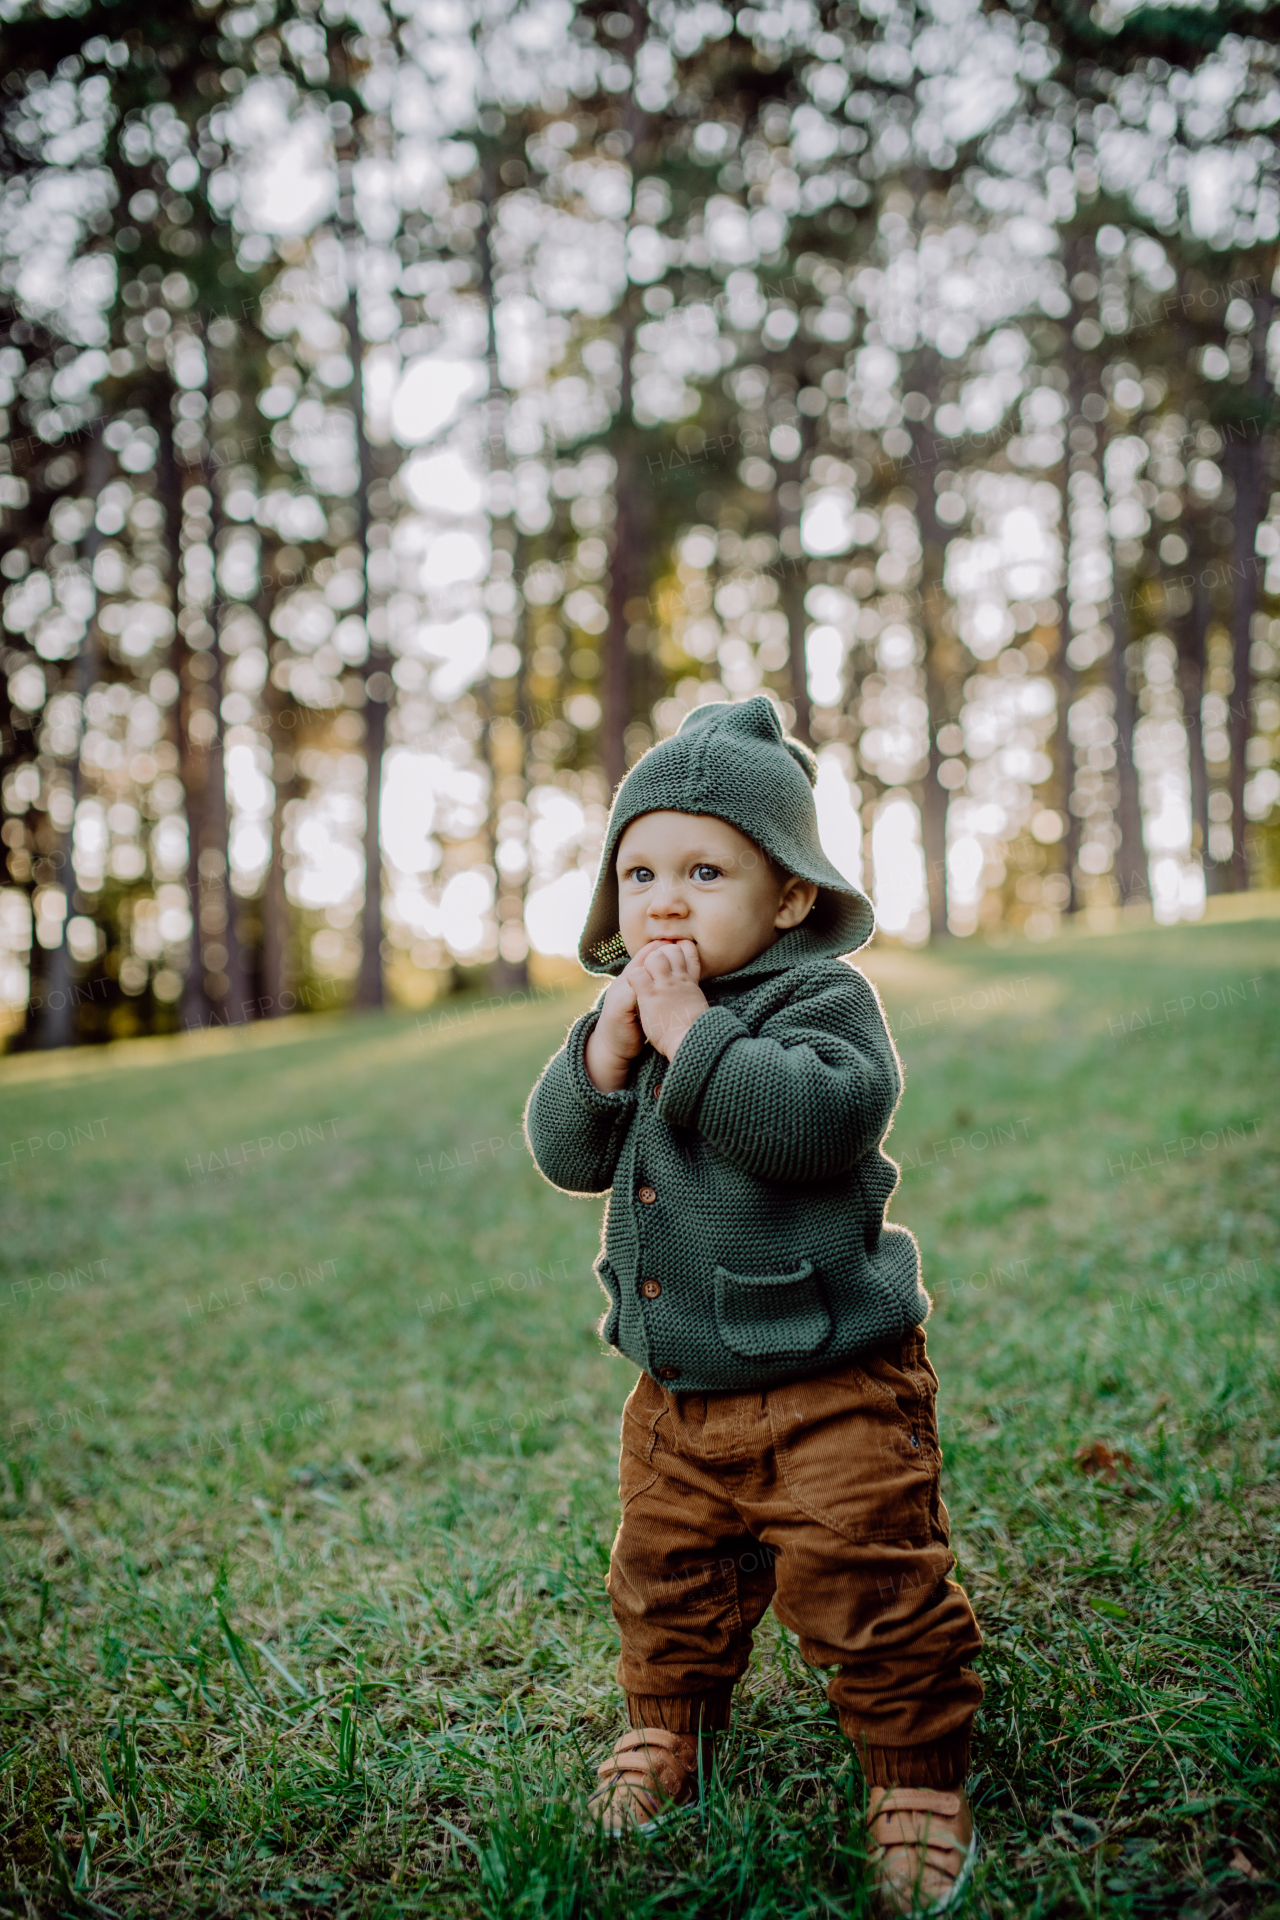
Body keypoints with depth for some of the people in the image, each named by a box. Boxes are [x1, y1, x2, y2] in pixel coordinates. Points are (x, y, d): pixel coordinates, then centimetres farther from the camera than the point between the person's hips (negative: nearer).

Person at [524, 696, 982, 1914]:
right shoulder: (622, 1014, 6)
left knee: (865, 1587, 0)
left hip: (831, 1379, -6)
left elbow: (817, 1121, -32)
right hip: (678, 1392, 6)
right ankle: (668, 1726, 44)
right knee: (665, 1574, 20)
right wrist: (610, 1046, -17)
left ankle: (917, 1776, 21)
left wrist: (693, 1033, -27)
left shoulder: (823, 999, -13)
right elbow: (564, 1152, -2)